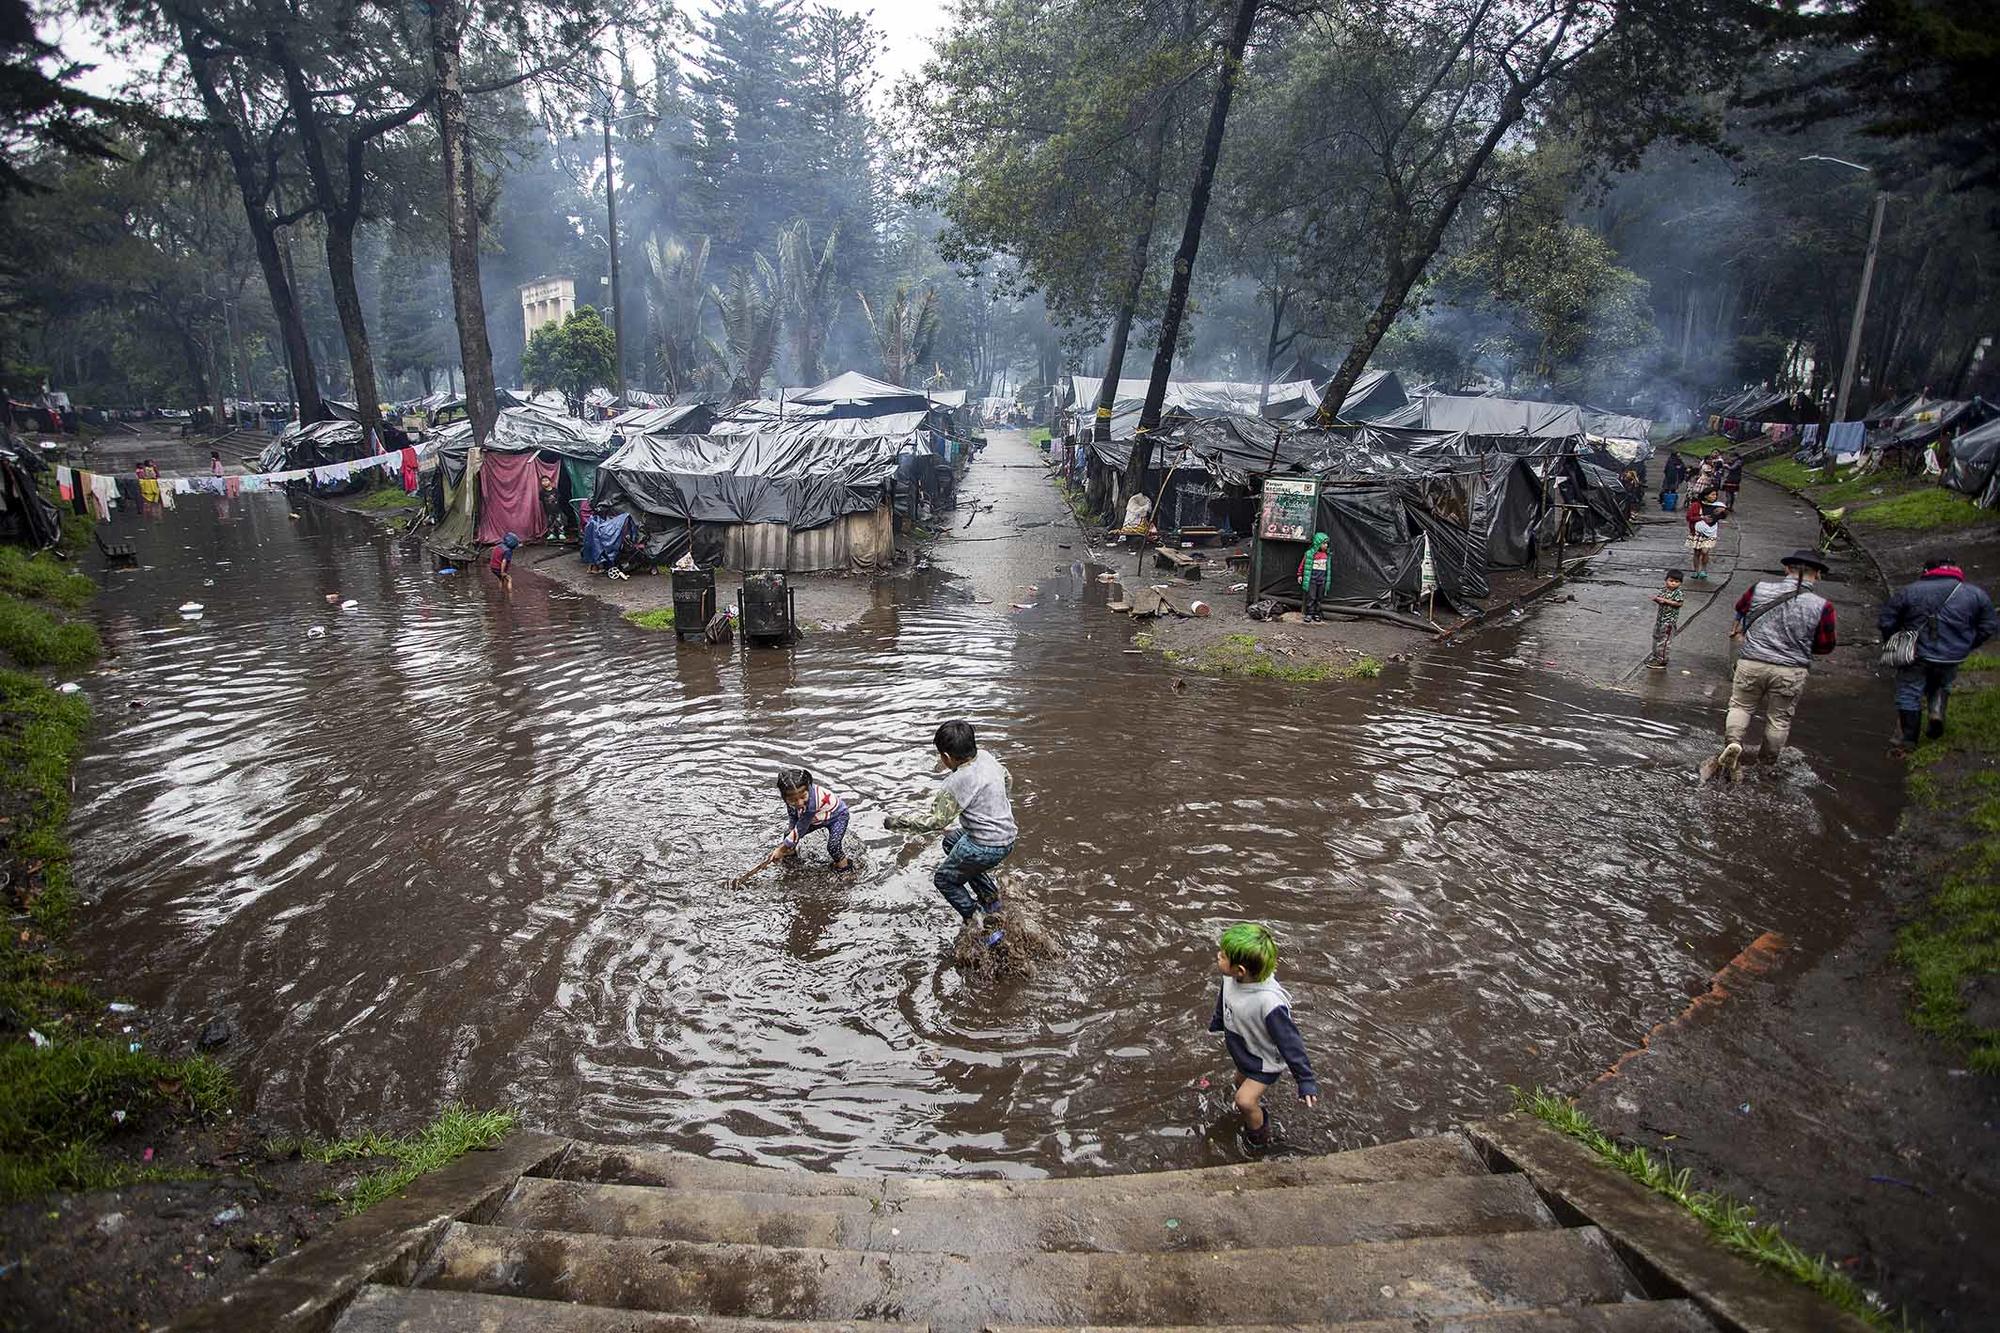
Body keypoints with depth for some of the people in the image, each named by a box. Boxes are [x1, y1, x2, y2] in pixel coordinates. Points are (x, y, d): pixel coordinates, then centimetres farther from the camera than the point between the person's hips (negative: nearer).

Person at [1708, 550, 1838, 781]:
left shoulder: (1760, 588, -4)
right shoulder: (1822, 606, -9)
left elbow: (1740, 610, 17)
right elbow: (1825, 647, 1)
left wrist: (1739, 632, 37)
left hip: (1750, 663, 1)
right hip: (1791, 672, 0)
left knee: (1741, 706, 17)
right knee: (1779, 718, 15)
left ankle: (1733, 743, -6)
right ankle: (1769, 763, 27)